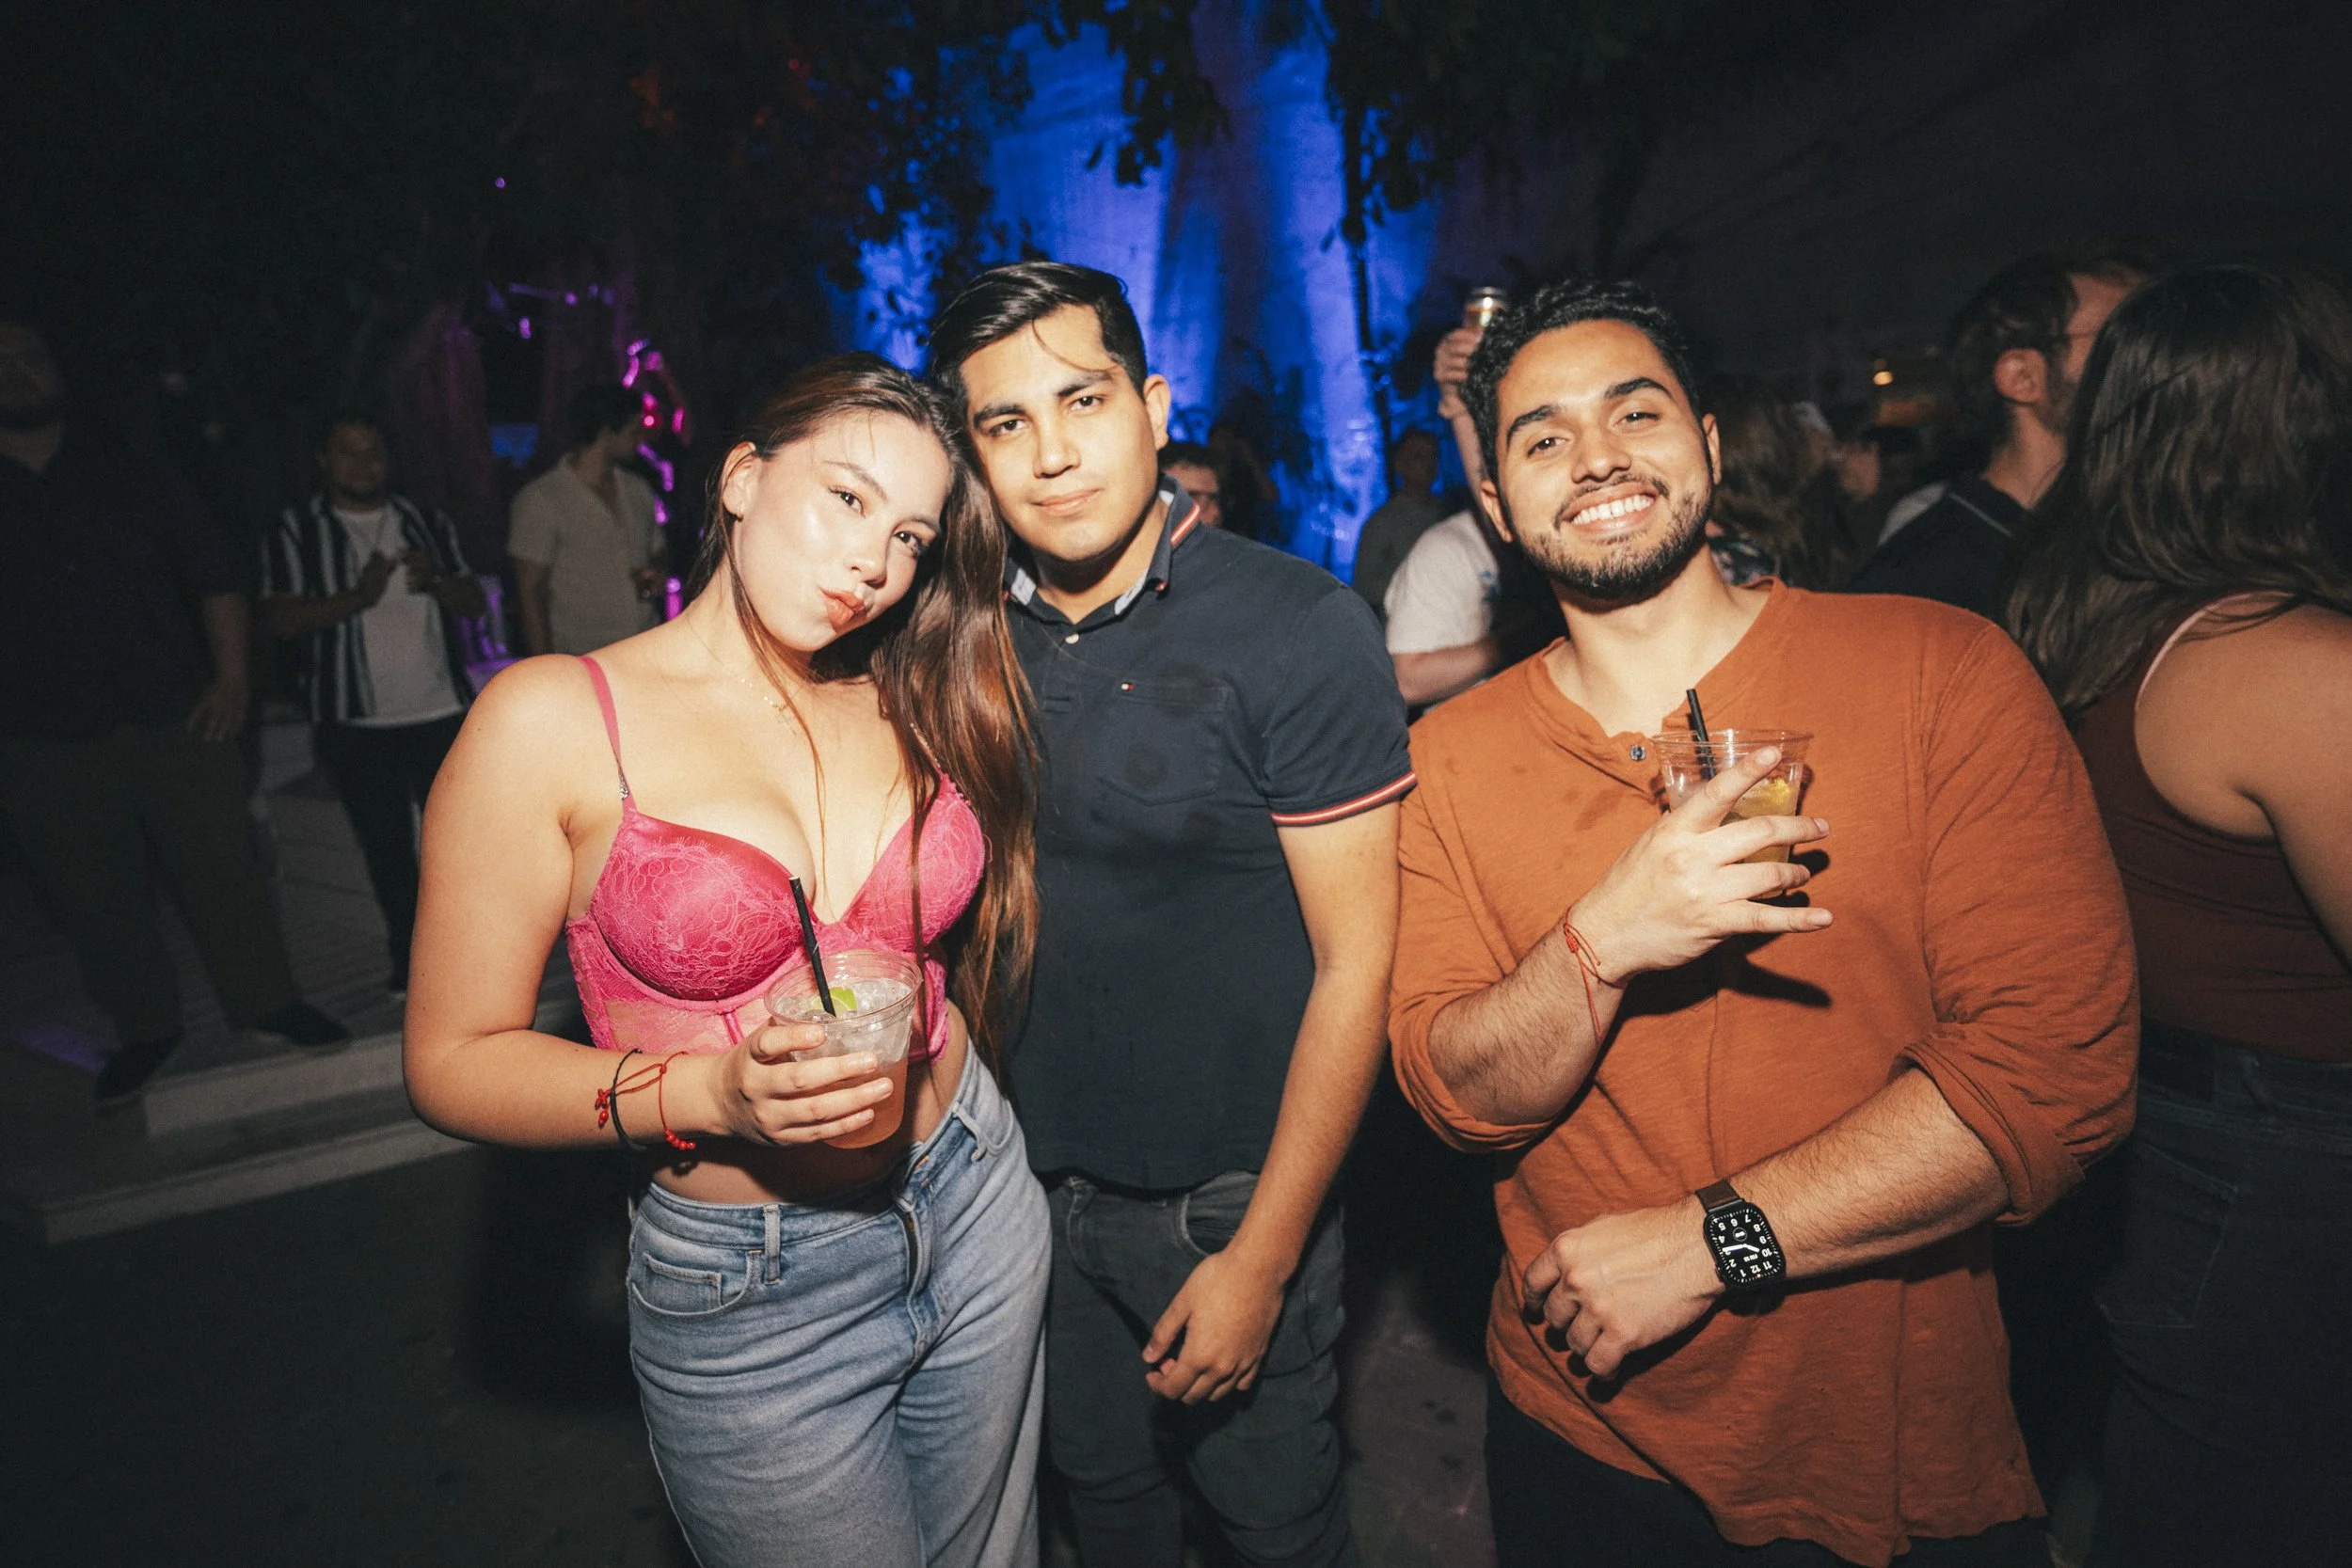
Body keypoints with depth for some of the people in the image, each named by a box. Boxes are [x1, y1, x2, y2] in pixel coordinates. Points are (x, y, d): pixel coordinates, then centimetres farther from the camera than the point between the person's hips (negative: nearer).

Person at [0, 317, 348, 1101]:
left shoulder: (131, 476, 6)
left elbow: (215, 575, 7)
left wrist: (230, 677, -3)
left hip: (177, 722, 0)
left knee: (224, 867, 3)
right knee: (97, 901, 9)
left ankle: (267, 1001, 18)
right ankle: (144, 1028, 25)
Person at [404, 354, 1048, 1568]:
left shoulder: (905, 707, 0)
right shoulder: (554, 720, -12)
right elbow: (454, 1061, -9)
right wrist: (710, 1094, -25)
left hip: (976, 1208, 5)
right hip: (749, 1293, -4)